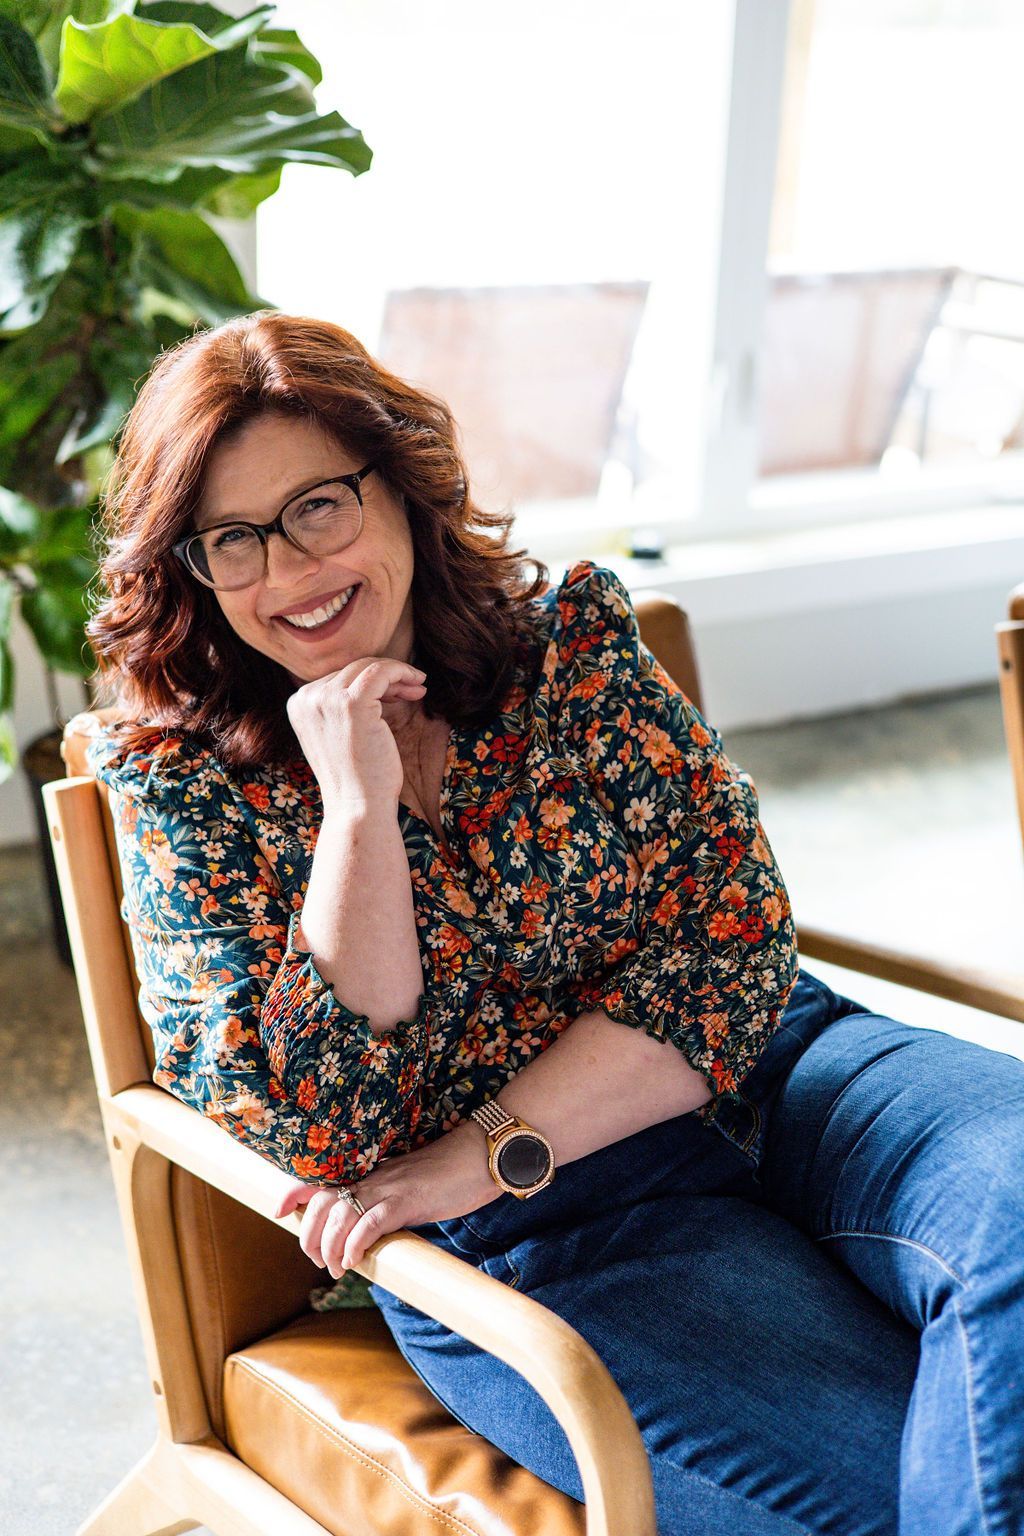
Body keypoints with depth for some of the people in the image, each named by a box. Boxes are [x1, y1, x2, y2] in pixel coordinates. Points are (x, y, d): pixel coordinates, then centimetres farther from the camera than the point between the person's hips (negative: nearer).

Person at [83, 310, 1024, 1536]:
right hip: (529, 1234, -3)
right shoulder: (186, 786, -1)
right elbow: (320, 1139, -9)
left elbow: (736, 939, -4)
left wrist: (486, 1154, -12)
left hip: (750, 1068, 4)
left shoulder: (570, 638, 3)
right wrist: (357, 805, -17)